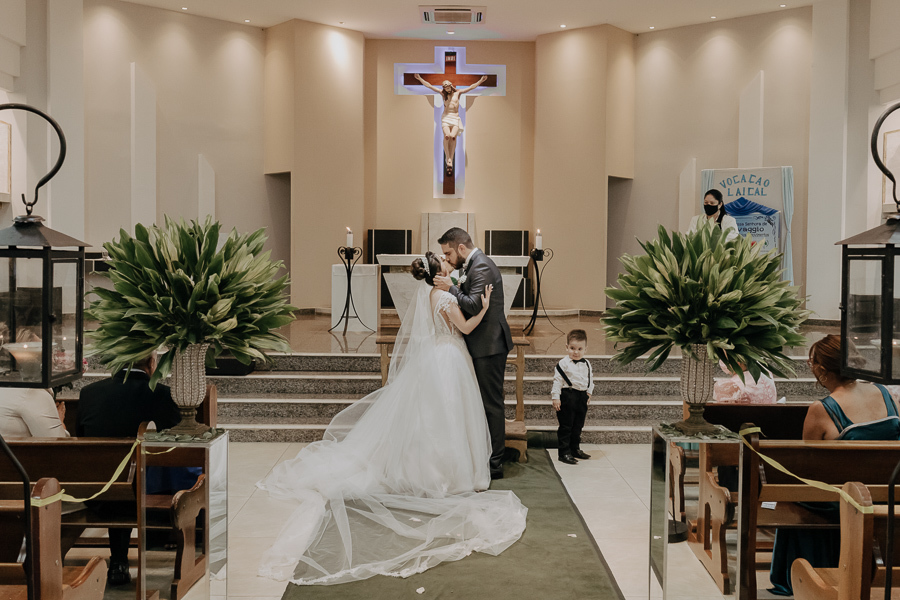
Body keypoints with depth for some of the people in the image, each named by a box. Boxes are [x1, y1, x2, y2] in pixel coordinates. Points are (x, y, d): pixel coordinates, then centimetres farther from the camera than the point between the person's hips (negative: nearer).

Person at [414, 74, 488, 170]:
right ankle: (448, 158, -21)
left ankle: (451, 160, -21)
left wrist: (481, 80, 8)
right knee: (447, 135, -26)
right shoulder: (443, 93, 15)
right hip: (446, 117, 0)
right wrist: (420, 78, 12)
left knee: (453, 136, -23)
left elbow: (471, 87, 13)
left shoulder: (458, 93, 13)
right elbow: (430, 86, 15)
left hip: (455, 118, 0)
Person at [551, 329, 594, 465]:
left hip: (582, 397, 6)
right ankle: (564, 452, 2)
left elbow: (590, 379, 22)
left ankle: (575, 449, 28)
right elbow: (557, 380, -8)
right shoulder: (563, 363, -8)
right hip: (568, 397, -6)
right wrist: (555, 397, -12)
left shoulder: (587, 364, 9)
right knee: (565, 426, -2)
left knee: (578, 426, 15)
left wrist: (589, 393, 16)